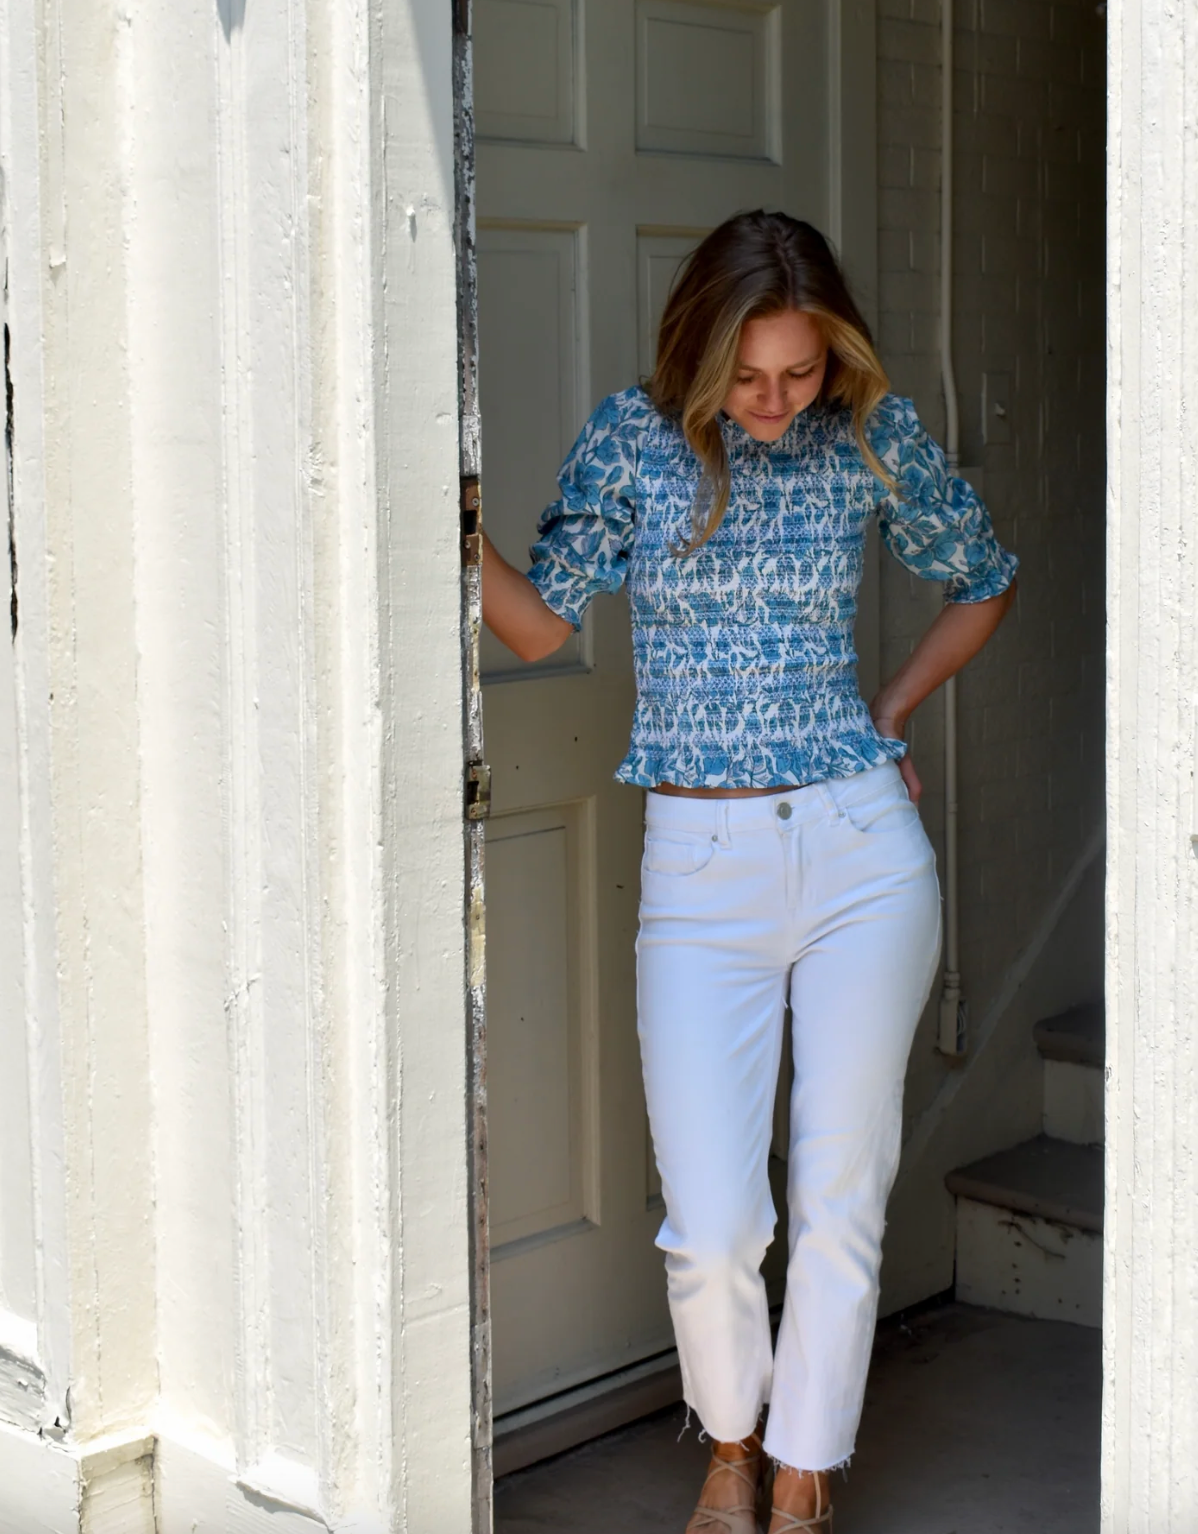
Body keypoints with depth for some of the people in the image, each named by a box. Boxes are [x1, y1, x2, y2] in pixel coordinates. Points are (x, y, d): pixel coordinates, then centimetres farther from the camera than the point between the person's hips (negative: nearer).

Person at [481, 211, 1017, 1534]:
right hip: (698, 867, 0)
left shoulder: (875, 438, 1)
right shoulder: (634, 437, -1)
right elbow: (540, 625, -1)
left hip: (860, 847, 1)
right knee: (713, 1227, -3)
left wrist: (885, 717, 10)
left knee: (842, 1200, 5)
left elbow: (982, 582, 17)